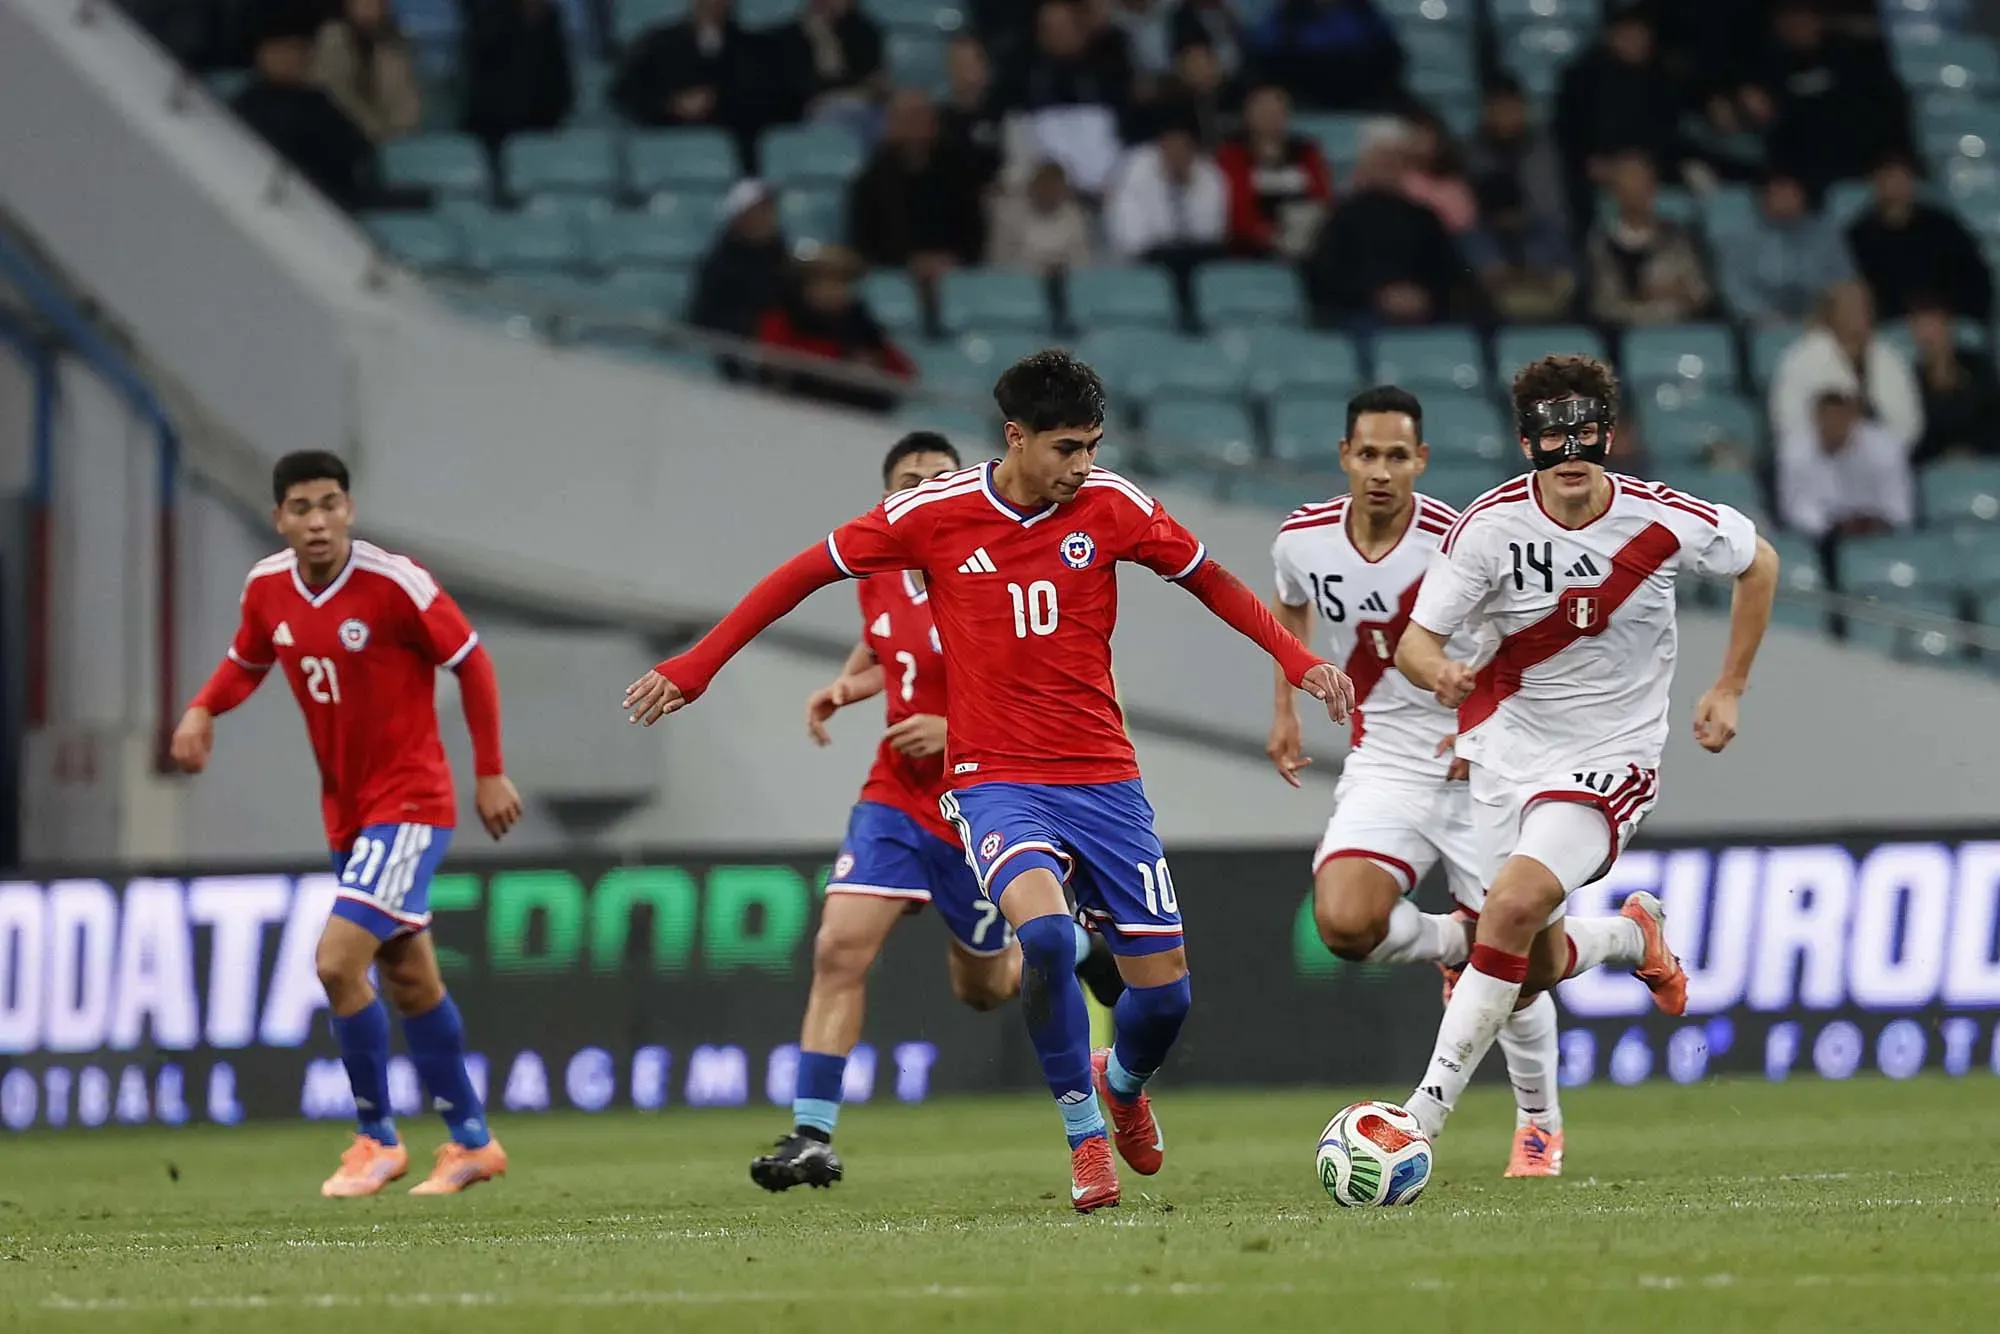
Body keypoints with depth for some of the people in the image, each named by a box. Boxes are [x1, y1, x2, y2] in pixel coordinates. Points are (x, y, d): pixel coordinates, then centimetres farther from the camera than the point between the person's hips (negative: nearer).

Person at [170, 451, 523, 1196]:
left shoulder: (394, 583, -19)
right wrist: (203, 709, -5)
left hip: (409, 802, -7)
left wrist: (490, 773, -8)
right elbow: (246, 661, 17)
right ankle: (472, 1142, 27)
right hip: (346, 811, 7)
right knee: (410, 978, 14)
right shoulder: (267, 589, -2)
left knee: (339, 960, -17)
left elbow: (471, 663, -9)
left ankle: (377, 1139, -1)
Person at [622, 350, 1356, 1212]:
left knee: (1164, 989, 1)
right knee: (1044, 930, -31)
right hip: (995, 781, -3)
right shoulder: (932, 515, -7)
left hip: (1103, 777, 3)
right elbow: (806, 573, 3)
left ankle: (1122, 1082, 38)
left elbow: (1208, 580, 12)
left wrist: (1299, 663, 3)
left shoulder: (1111, 506, -3)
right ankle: (1084, 1134, -12)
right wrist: (693, 669, 2)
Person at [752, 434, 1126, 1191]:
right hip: (896, 796, 4)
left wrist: (959, 731, -26)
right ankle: (812, 1137, -12)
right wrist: (845, 688, 0)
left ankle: (1075, 947, 45)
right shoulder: (878, 576, 1)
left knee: (981, 988, 13)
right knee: (839, 949, -16)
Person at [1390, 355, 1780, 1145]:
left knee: (1515, 905, -24)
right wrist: (1440, 672, -38)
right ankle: (1633, 939, 44)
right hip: (1508, 745, 3)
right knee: (1536, 967, 6)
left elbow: (1759, 563, 7)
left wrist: (1729, 690, 5)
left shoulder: (1665, 523, -14)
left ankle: (1423, 1117, -21)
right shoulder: (1491, 525, -14)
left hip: (1610, 756, -3)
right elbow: (1414, 641, -14)